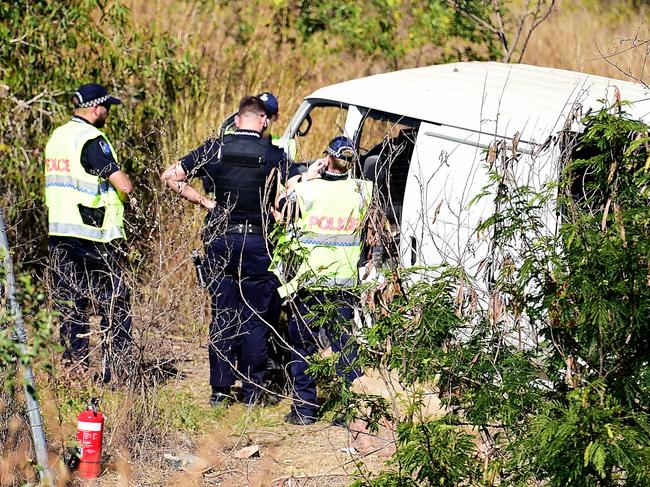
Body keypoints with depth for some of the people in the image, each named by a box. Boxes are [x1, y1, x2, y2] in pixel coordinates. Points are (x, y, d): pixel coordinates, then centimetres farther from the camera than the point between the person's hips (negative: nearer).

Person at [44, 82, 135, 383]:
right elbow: (123, 184, -18)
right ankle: (115, 369, 0)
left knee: (70, 302, 9)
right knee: (115, 302, 1)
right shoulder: (91, 139, -13)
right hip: (92, 234, -8)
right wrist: (129, 193, 4)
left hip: (58, 232, 8)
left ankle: (74, 365, 8)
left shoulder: (57, 137, 14)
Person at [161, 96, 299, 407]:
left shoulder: (215, 149, 0)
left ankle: (220, 390, 10)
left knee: (222, 316, 10)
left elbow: (170, 177, 0)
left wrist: (205, 202, 3)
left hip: (219, 240, 2)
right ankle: (252, 390, 7)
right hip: (256, 242, -2)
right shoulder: (273, 156, -5)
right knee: (255, 317, 7)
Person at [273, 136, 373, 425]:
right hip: (344, 285, 2)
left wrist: (307, 178, 9)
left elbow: (284, 213, 6)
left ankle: (304, 408, 10)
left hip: (307, 282, -2)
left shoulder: (305, 191, -13)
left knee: (302, 344, 9)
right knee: (345, 346, 9)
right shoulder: (362, 192, -6)